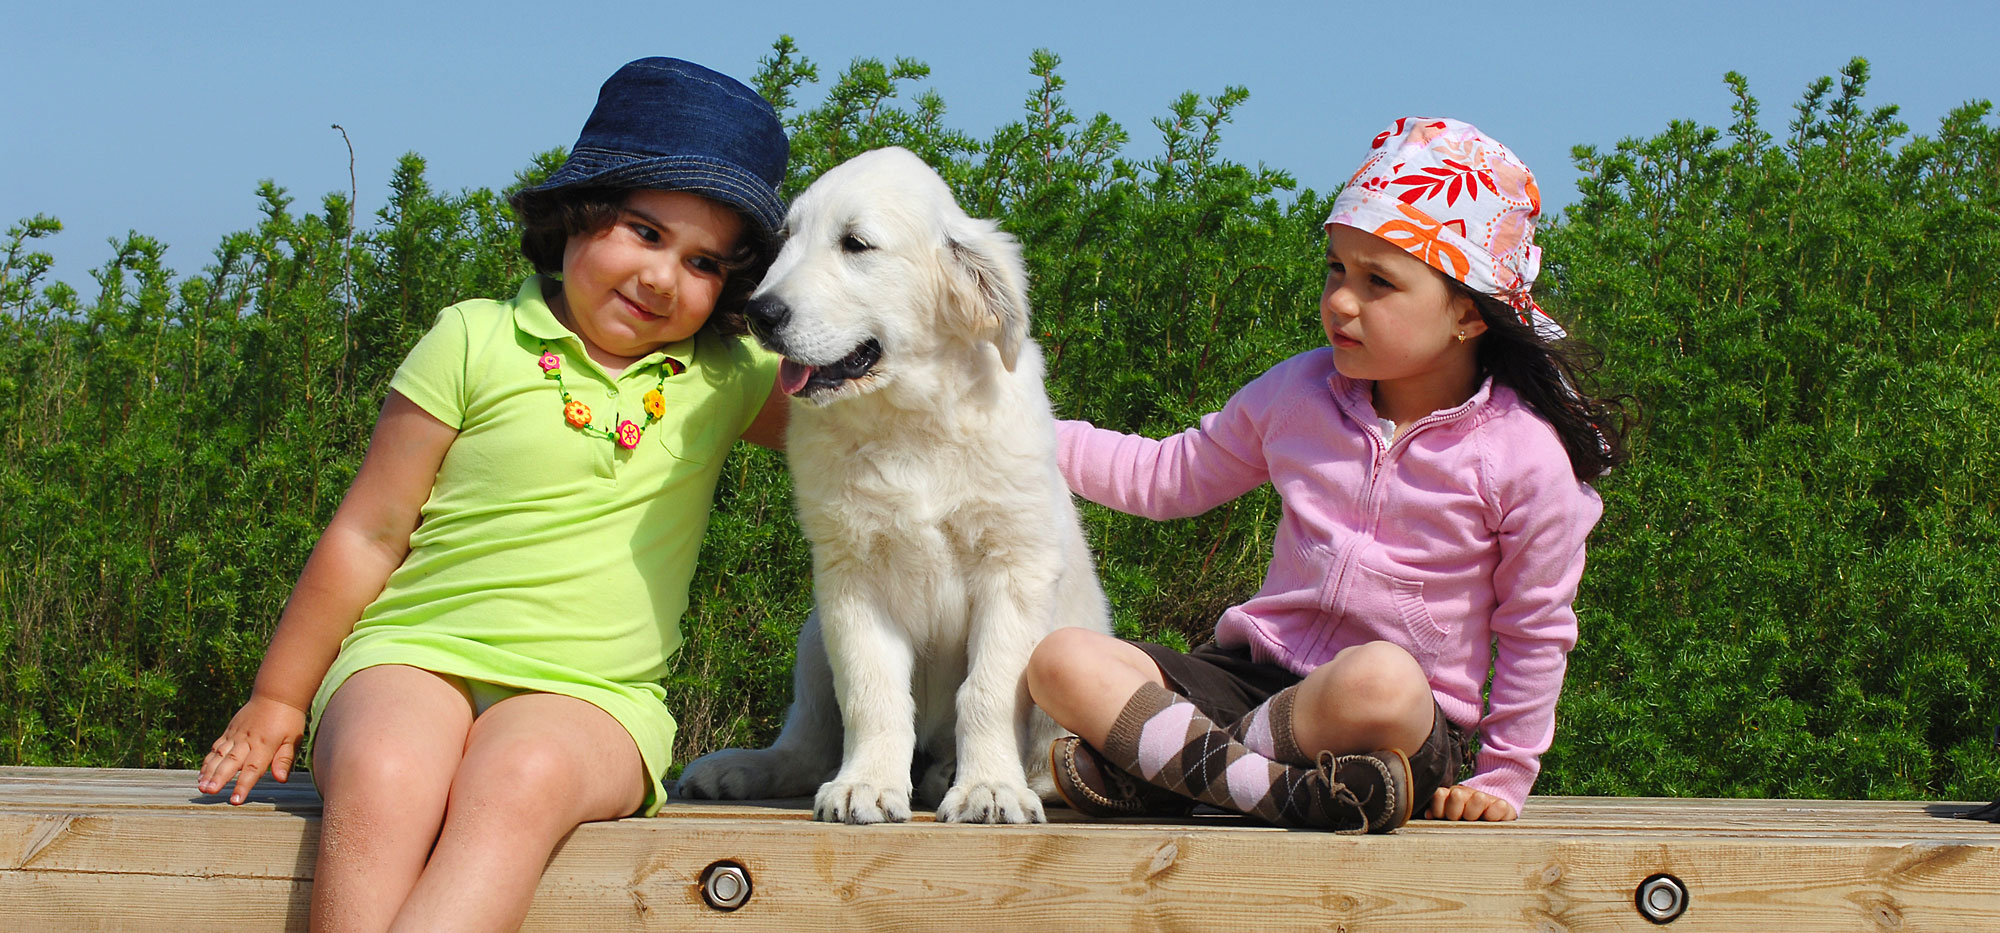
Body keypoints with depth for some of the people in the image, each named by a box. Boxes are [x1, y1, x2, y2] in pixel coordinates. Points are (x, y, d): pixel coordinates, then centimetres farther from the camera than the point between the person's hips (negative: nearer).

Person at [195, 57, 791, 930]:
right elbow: (369, 535, 7)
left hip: (588, 694, 1)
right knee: (380, 781, -37)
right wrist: (277, 699, 11)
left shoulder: (727, 381, 11)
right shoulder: (475, 343, 3)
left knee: (520, 780, -36)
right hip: (417, 659, -1)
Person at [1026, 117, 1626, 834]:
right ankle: (1270, 787, -34)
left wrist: (1501, 782, 1)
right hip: (1257, 673, 5)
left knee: (1382, 680, -42)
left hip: (1416, 729, -4)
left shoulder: (1525, 456, -7)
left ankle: (1155, 765, -27)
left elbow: (1536, 635, 2)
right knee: (1061, 660, -18)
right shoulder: (1298, 393, 6)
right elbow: (1169, 476, 19)